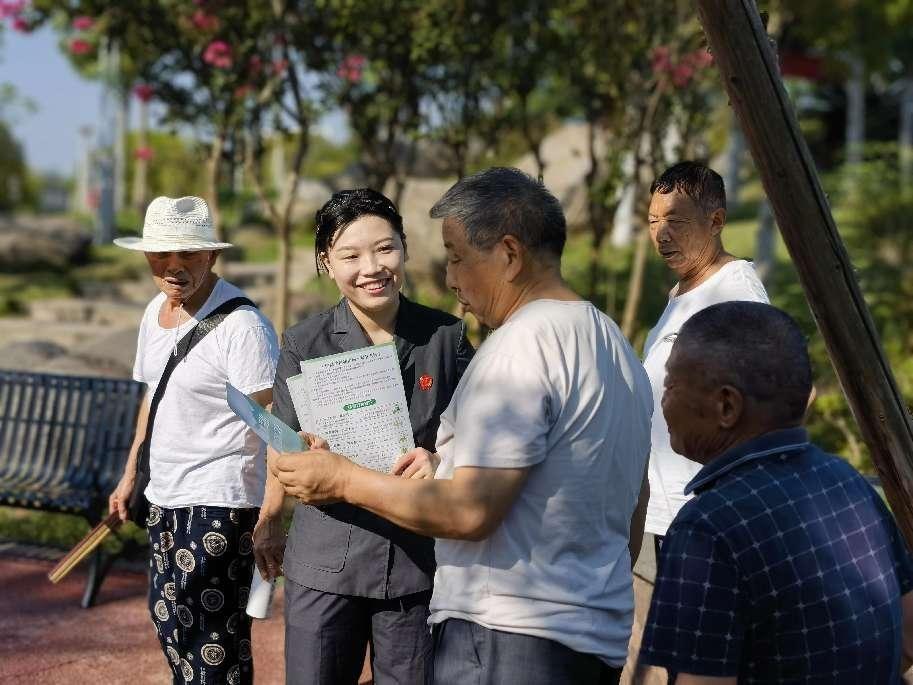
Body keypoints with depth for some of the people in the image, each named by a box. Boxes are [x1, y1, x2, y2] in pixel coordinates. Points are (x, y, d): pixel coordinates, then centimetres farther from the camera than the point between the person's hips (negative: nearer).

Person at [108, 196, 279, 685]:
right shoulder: (155, 312, 8)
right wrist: (130, 474, 23)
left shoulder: (242, 325, -18)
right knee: (166, 615, 16)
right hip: (164, 496, 9)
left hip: (219, 498, -9)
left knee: (210, 629, -7)